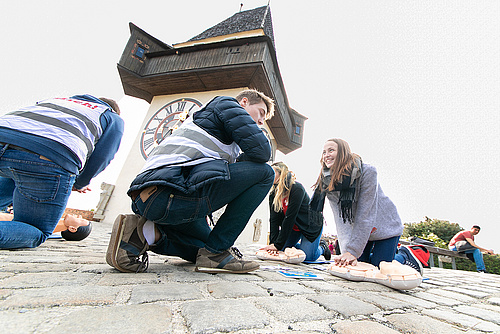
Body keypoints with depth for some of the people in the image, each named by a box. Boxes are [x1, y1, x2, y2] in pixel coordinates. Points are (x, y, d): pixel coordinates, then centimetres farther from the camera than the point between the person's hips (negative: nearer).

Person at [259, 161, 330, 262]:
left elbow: (290, 217, -31)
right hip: (293, 227, 6)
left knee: (306, 256, -14)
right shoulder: (273, 194, -8)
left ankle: (322, 247, 17)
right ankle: (303, 245, 21)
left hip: (311, 225, -6)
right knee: (281, 250, -4)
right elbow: (274, 220, -11)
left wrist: (278, 245, -30)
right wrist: (272, 243, -21)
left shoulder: (297, 189, -28)